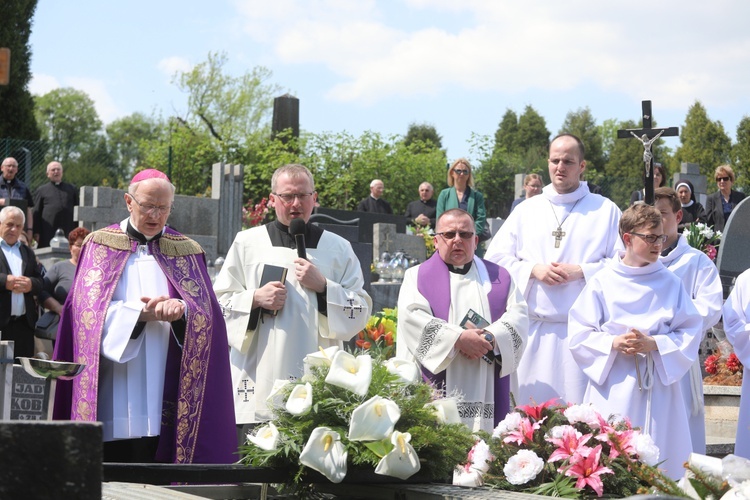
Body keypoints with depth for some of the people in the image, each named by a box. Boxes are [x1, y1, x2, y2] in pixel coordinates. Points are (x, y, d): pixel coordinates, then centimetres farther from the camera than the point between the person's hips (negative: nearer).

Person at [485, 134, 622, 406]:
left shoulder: (605, 210, 8)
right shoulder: (526, 210, 15)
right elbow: (495, 258, 10)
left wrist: (580, 271, -12)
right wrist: (533, 270, -6)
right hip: (535, 331, 2)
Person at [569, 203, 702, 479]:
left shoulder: (671, 283, 6)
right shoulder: (603, 283, 3)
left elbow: (690, 333, 2)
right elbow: (578, 334, 2)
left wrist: (653, 343, -12)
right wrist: (613, 343, -14)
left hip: (658, 389, 1)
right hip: (613, 387, -1)